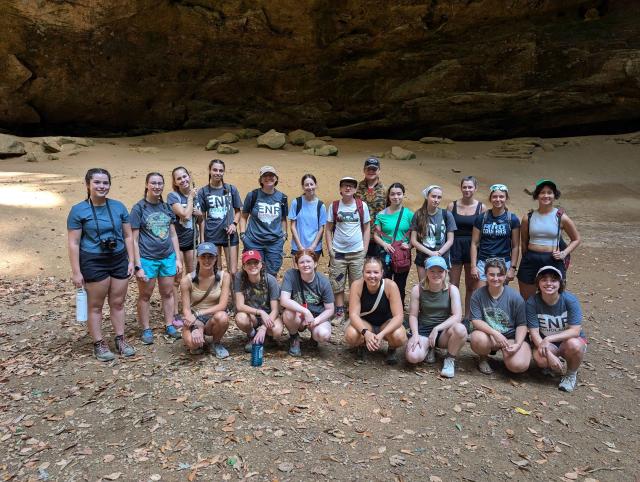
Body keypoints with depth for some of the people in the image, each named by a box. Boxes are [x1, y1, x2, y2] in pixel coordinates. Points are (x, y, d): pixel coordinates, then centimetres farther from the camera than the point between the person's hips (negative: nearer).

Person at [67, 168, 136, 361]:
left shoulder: (118, 207, 4)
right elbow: (73, 243, -7)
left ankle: (120, 340, 25)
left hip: (119, 261, 4)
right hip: (93, 263, -3)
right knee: (95, 306, 7)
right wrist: (76, 272, -10)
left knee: (118, 303, 12)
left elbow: (128, 236, 8)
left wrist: (131, 261, 3)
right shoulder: (78, 210, -6)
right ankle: (99, 344, 19)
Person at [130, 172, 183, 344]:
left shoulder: (166, 207, 6)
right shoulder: (138, 208, -7)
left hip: (168, 257, 4)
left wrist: (178, 258, 7)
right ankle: (146, 329, 23)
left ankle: (169, 325, 27)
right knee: (145, 295, 9)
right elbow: (134, 240, -8)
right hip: (147, 259, -4)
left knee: (168, 293, 13)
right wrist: (138, 266, -12)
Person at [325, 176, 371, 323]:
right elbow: (328, 229, 5)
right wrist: (330, 249, -3)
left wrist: (365, 249, -1)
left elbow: (367, 229, 6)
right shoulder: (334, 206, 1)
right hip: (338, 252, 0)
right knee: (337, 285, 6)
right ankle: (340, 313, 20)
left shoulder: (362, 206, 1)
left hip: (357, 252, 0)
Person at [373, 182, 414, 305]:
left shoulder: (409, 214, 0)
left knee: (400, 286, 12)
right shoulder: (382, 214, 1)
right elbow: (376, 235, 2)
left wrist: (409, 245, -17)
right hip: (385, 255, 0)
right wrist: (384, 244, -15)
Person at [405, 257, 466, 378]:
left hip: (444, 331, 0)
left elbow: (457, 316, -15)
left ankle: (450, 360, -5)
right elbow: (413, 315, -3)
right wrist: (415, 334, -19)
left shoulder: (452, 289, -6)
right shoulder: (418, 289, -5)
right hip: (423, 330, 0)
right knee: (412, 357, -29)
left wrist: (437, 329, -25)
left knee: (460, 329, -35)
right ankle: (429, 348, 10)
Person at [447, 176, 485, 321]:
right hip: (455, 247, 0)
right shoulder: (452, 205, 1)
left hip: (472, 248, 0)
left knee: (470, 286, 9)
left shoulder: (481, 207, 1)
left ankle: (467, 318, 21)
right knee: (453, 286, 4)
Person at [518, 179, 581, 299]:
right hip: (531, 261, 1)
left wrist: (564, 253, -4)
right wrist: (527, 257, 10)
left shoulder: (561, 217, -1)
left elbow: (576, 239, 10)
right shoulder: (528, 218, 2)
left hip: (553, 261, -1)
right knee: (525, 301, 9)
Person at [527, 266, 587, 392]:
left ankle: (571, 374, -2)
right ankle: (559, 365, 8)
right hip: (546, 343, 1)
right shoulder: (532, 302, -16)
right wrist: (549, 354, -30)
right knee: (539, 358, -31)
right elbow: (534, 332, -17)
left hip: (570, 339, -1)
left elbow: (575, 331, -22)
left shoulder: (570, 300, -18)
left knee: (573, 345, -36)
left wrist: (548, 339, -32)